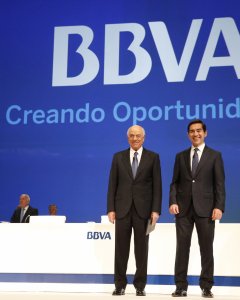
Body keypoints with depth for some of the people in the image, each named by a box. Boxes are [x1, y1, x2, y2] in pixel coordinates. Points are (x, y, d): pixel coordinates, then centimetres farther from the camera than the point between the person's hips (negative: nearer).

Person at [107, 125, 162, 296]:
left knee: (142, 249, 4)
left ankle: (140, 285, 13)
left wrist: (156, 210, -8)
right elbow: (112, 185, 5)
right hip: (122, 208, 1)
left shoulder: (153, 157, 4)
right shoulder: (118, 157, 8)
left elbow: (157, 186, 0)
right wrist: (111, 209, -2)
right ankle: (120, 285, 12)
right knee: (121, 249, 3)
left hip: (143, 209, -1)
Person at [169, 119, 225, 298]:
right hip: (183, 208, 2)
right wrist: (173, 202, -6)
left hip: (205, 209, -2)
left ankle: (206, 287, 13)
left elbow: (220, 184, -1)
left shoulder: (215, 156, 5)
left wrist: (219, 206, -11)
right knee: (182, 248, 2)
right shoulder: (181, 156, 12)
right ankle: (181, 286, 8)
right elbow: (175, 182, 9)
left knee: (206, 248, 4)